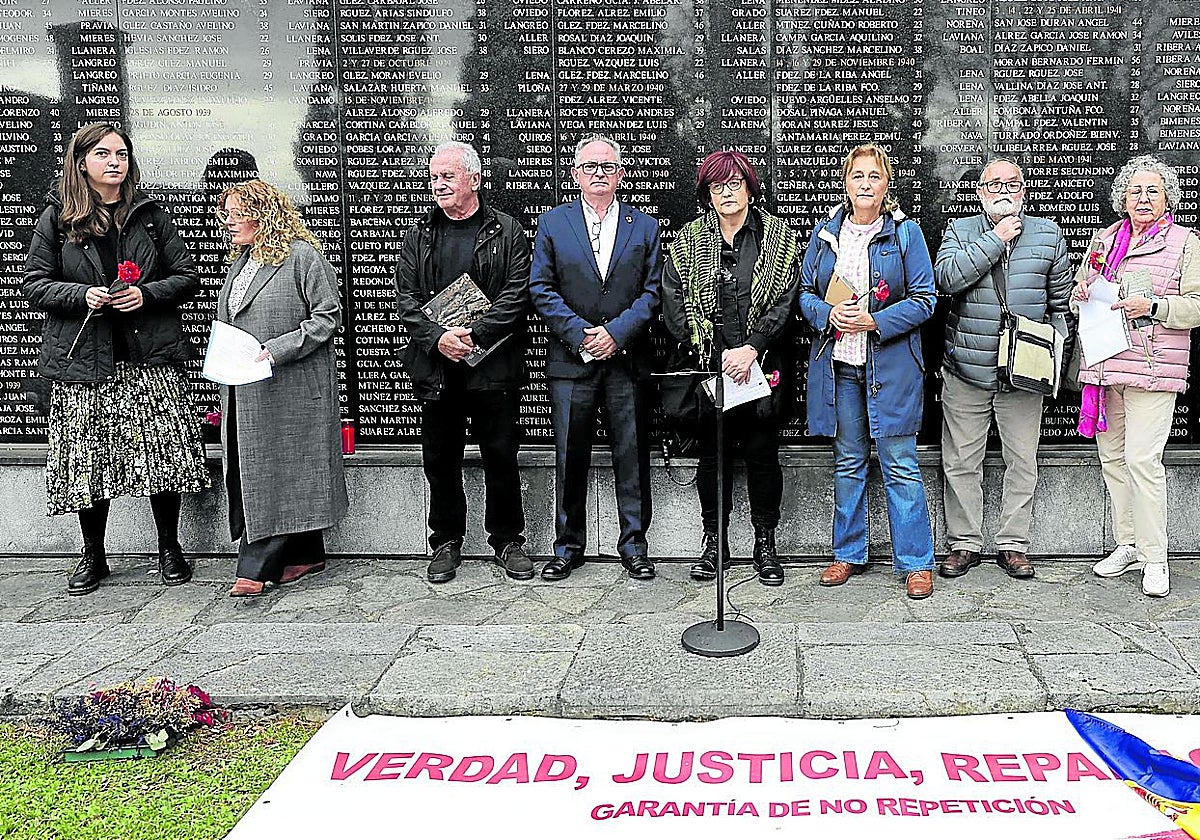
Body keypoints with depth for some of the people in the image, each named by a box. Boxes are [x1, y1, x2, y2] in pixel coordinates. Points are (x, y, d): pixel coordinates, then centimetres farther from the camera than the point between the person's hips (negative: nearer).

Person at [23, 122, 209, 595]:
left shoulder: (151, 216, 9)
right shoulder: (56, 219, 6)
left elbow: (188, 278, 8)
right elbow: (34, 284, 5)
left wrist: (146, 294, -10)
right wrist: (82, 295, -13)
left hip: (150, 357, 1)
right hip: (85, 360, 0)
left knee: (162, 452, -1)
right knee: (89, 458, 3)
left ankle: (170, 549, 17)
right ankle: (93, 557, 21)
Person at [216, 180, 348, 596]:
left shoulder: (302, 256, -8)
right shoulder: (239, 262, 18)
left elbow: (328, 316, -12)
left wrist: (278, 350, -18)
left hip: (291, 389, -9)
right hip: (245, 393, 9)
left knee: (279, 473, -5)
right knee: (251, 472, 9)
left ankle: (260, 569, -4)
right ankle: (306, 555, 18)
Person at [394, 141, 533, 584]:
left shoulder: (506, 232, 2)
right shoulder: (420, 235, 10)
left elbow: (517, 294, -6)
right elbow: (406, 297, 4)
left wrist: (474, 334, -16)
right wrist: (438, 336, -13)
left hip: (494, 365, -3)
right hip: (436, 366, 3)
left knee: (501, 457, 5)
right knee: (440, 460, 9)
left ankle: (508, 540, 19)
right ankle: (446, 543, 22)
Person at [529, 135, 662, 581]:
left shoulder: (644, 226, 9)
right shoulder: (552, 222, 7)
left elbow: (653, 290, 3)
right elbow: (541, 289, 1)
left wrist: (617, 332, -11)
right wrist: (580, 334, -10)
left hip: (627, 359, 1)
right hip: (571, 360, 0)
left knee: (632, 457, 4)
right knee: (570, 459, 5)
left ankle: (633, 544, 17)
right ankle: (568, 547, 18)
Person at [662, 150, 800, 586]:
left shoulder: (779, 238, 4)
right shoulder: (687, 242, 6)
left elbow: (785, 301, -4)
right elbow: (673, 302, -2)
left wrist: (751, 348, -15)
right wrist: (712, 354, -11)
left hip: (761, 365, -1)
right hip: (707, 368, 1)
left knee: (763, 452, 5)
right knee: (712, 453, 8)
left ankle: (765, 543, 17)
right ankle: (713, 541, 20)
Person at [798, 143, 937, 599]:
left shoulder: (905, 231, 0)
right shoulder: (826, 231, 9)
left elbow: (924, 299, -3)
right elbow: (805, 292, 11)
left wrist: (874, 321, -16)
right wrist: (829, 315, -10)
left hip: (891, 364, -3)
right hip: (837, 362, 3)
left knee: (900, 465, -2)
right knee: (847, 462, 12)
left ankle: (916, 562, 8)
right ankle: (849, 553, 23)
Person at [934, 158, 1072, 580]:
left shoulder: (1048, 234, 8)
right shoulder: (960, 230, 4)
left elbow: (1061, 300, 12)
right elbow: (948, 277, -16)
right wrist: (996, 238, -14)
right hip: (966, 371, -1)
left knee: (1023, 461, 6)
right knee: (961, 462, 4)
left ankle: (1012, 543, 17)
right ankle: (964, 543, 16)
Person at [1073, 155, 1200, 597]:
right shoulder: (1104, 239, 16)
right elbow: (1078, 295, 25)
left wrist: (1152, 306, -17)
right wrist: (1083, 294, 2)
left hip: (1152, 368, -5)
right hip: (1102, 363, 5)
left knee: (1142, 460, -11)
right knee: (1111, 457, 10)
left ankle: (1155, 558, -2)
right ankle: (1128, 544, 22)